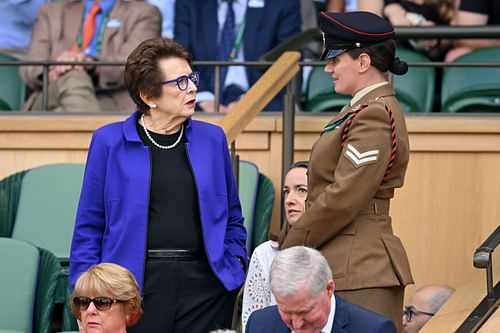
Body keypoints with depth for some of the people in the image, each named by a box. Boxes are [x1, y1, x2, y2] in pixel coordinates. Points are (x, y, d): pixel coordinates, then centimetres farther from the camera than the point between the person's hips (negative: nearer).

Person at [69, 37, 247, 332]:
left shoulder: (212, 139, 11)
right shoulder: (109, 141, 2)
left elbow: (233, 219, 19)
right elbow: (89, 227, 3)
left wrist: (235, 267, 3)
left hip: (205, 286, 2)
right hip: (137, 285, -2)